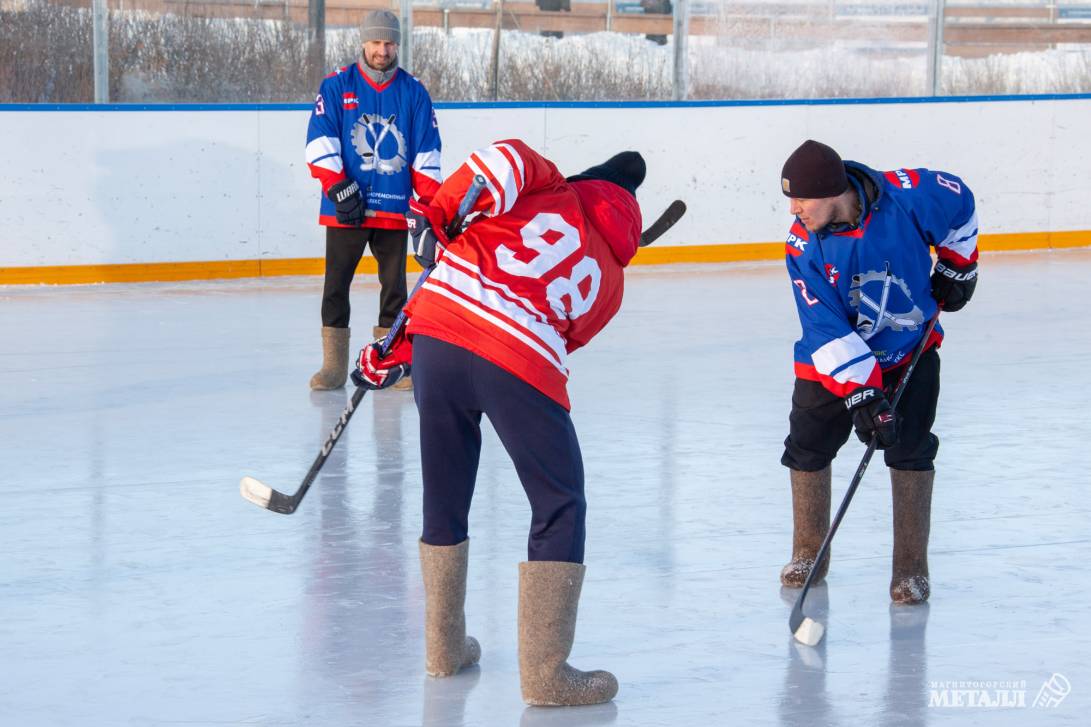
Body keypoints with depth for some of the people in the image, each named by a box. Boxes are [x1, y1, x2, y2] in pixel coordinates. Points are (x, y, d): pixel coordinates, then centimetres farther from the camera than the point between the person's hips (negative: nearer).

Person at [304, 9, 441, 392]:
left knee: (394, 286, 5)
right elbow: (319, 142, -4)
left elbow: (426, 155, 9)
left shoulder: (413, 92, 8)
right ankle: (334, 364, 3)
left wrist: (430, 204, 1)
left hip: (394, 209, 2)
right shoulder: (337, 86, 2)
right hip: (345, 208, -2)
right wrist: (339, 188, -13)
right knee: (336, 284, -1)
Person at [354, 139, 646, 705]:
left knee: (444, 496, 20)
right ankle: (544, 673, 8)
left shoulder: (548, 189, 20)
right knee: (560, 509, 13)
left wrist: (436, 215, 3)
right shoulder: (609, 282, 22)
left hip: (439, 329, 2)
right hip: (522, 369, -2)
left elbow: (508, 161, -6)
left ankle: (445, 649, 34)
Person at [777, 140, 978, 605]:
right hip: (835, 357, 1)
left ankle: (911, 569, 3)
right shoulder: (803, 246, -21)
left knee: (910, 450, -7)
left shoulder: (907, 196, -24)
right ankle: (808, 556, 21)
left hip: (910, 348, -1)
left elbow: (960, 204, -1)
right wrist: (862, 395, -29)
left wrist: (956, 266, 3)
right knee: (807, 448, 1)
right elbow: (827, 330, -23)